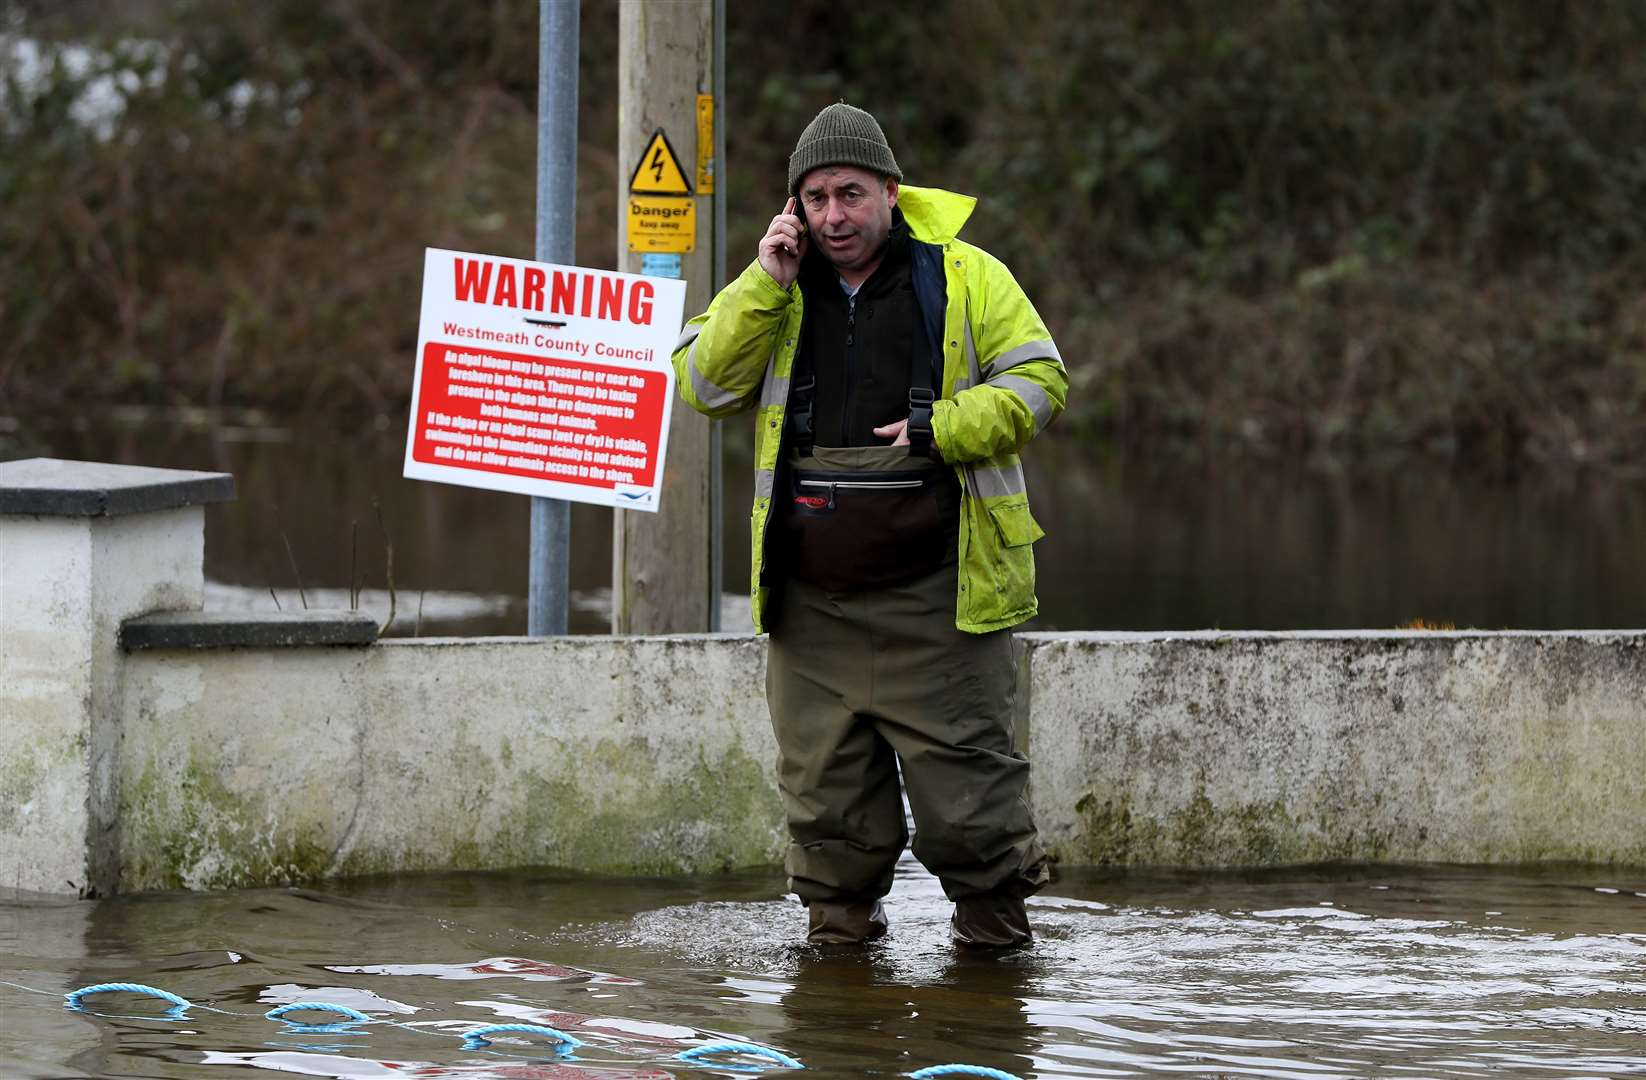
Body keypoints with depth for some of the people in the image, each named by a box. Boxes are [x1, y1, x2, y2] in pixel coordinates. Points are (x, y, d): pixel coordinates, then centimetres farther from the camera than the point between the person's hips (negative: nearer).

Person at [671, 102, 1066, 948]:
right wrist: (764, 283, -7)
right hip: (811, 599, 3)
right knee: (822, 771, 6)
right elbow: (705, 385, 1)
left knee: (962, 760, -1)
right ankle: (838, 910, 21)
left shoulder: (965, 277, 2)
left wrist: (942, 428, -14)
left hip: (935, 591, -3)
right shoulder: (775, 294, 11)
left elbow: (1037, 380, 0)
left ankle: (991, 905, 15)